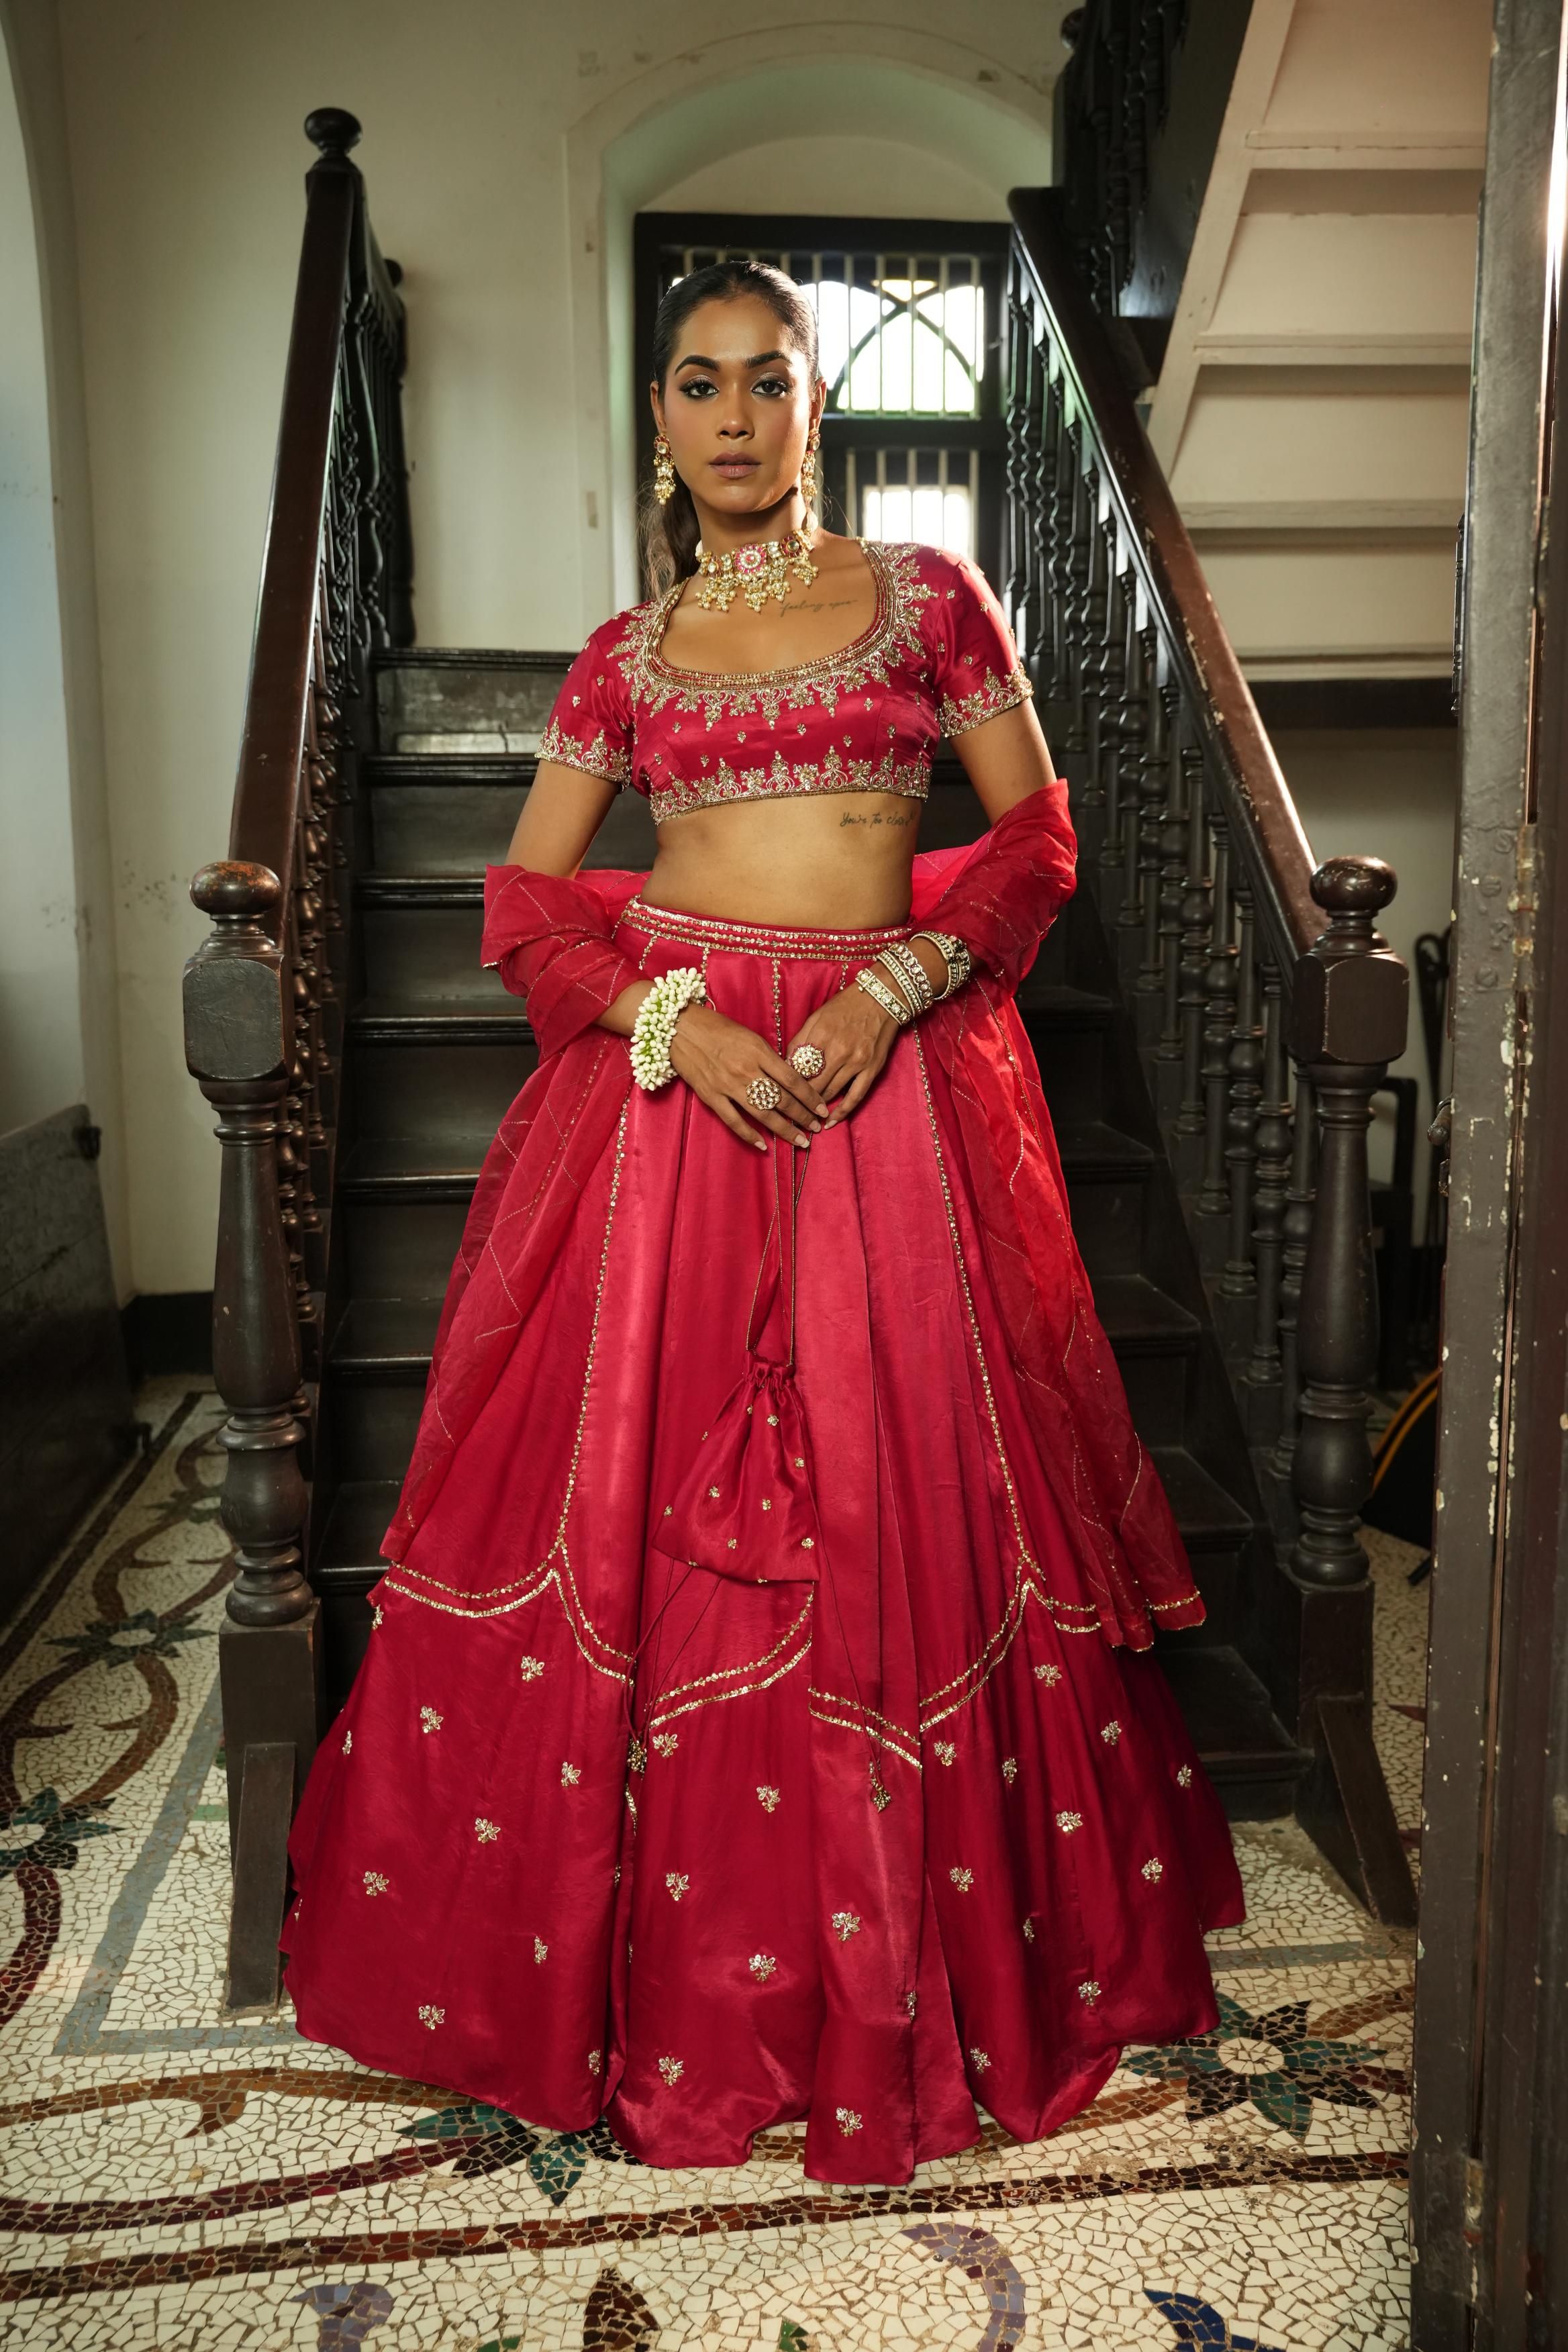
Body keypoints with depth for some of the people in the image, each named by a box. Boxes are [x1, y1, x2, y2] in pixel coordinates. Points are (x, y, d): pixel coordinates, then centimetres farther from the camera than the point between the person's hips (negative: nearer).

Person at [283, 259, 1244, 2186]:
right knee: (635, 1499, 1)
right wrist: (675, 1021, -9)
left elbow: (1036, 834, 6)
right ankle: (658, 1954, 23)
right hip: (665, 1079, 1)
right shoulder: (622, 656, 11)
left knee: (896, 1503, 1)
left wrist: (895, 986, -10)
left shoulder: (924, 594, 9)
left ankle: (903, 1966, 24)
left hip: (887, 1074, -1)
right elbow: (523, 904, 8)